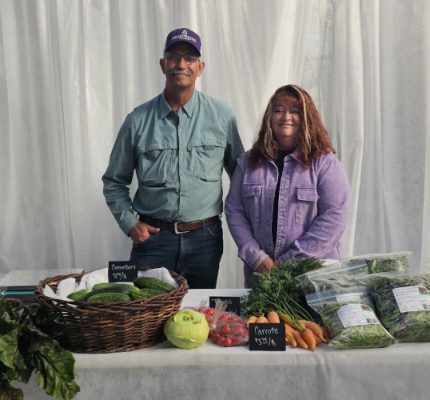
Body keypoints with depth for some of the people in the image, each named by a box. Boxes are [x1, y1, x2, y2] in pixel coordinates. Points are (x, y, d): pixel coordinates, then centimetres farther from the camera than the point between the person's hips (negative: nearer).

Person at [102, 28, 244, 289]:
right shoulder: (139, 120, 1)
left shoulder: (221, 116, 0)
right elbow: (114, 182, 8)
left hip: (205, 238, 1)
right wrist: (130, 223, -2)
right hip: (152, 236, 0)